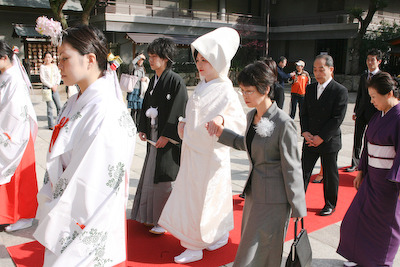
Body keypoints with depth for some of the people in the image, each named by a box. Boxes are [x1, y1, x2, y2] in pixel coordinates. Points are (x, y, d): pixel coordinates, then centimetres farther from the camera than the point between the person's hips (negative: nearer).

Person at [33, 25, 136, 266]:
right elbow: (57, 166, 10)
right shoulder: (75, 104, 4)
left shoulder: (107, 113, -24)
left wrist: (55, 223, -14)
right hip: (63, 215, 8)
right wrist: (49, 206, 8)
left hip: (85, 227, -7)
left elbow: (91, 183, -23)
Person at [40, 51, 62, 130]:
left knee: (59, 106, -1)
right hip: (46, 87, -4)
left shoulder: (54, 66, 14)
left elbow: (59, 76, 13)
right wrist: (51, 86, -9)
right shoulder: (42, 66, 0)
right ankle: (51, 125, -1)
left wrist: (56, 85, -3)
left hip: (54, 88, 4)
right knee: (50, 106, -7)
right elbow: (42, 79, -5)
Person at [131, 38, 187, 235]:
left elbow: (178, 111, -17)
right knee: (151, 174, 15)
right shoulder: (153, 80, 11)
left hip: (169, 138, -8)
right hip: (154, 135, 8)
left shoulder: (175, 81, -13)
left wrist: (166, 135, -18)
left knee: (164, 178, -1)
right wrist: (143, 128, 9)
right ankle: (151, 214, 32)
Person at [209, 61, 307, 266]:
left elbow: (292, 169, -16)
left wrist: (298, 211, -11)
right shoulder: (251, 116, 3)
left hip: (274, 199, -8)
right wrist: (222, 133, 10)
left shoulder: (283, 123, -20)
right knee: (249, 247, 20)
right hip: (253, 193, 8)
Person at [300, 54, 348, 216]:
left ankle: (330, 205, 30)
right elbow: (304, 113, 9)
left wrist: (321, 137, -16)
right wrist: (305, 132, -6)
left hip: (329, 141, -4)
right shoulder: (310, 88, 7)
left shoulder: (340, 91, -10)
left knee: (330, 175, 11)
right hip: (310, 141, 4)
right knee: (303, 172, 4)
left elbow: (337, 119, -14)